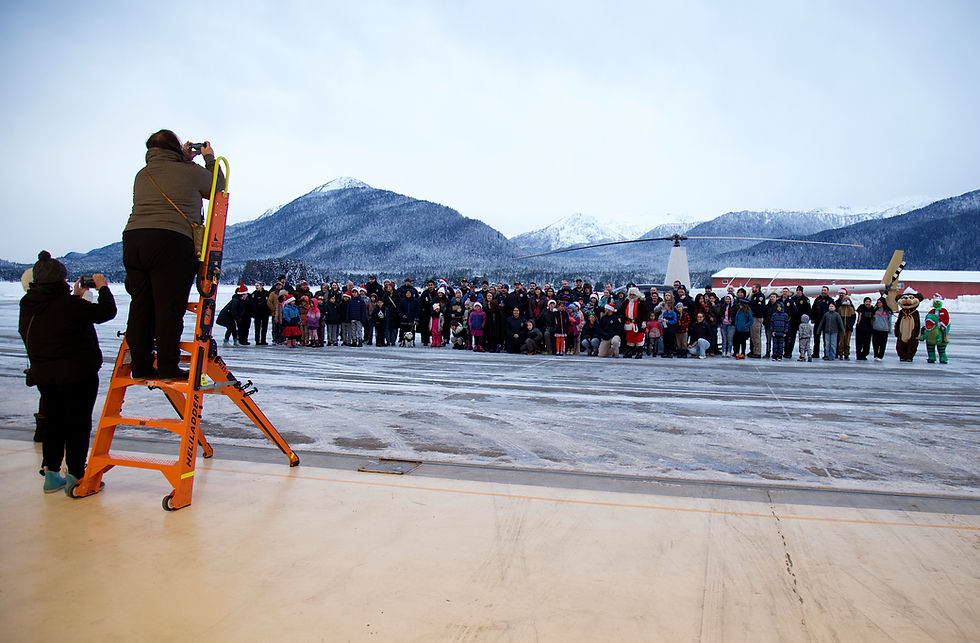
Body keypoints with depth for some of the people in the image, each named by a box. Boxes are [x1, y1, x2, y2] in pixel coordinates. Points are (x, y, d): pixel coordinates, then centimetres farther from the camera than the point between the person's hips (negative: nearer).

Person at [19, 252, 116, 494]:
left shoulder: (28, 306, 4)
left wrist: (76, 297, 20)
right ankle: (76, 477, 9)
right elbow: (105, 312, -13)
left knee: (54, 422, 18)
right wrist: (102, 287, 1)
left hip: (44, 376, 7)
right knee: (78, 424, 3)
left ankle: (50, 474, 25)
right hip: (77, 375, -7)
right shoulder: (69, 305, -20)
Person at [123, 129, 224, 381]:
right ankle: (168, 368, -2)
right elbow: (218, 188, 19)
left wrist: (184, 159, 41)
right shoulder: (190, 172, 3)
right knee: (169, 307, -4)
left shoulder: (142, 175, 20)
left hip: (133, 239, 6)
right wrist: (210, 158, 31)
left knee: (140, 307, 9)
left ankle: (140, 367, 14)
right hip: (171, 241, -6)